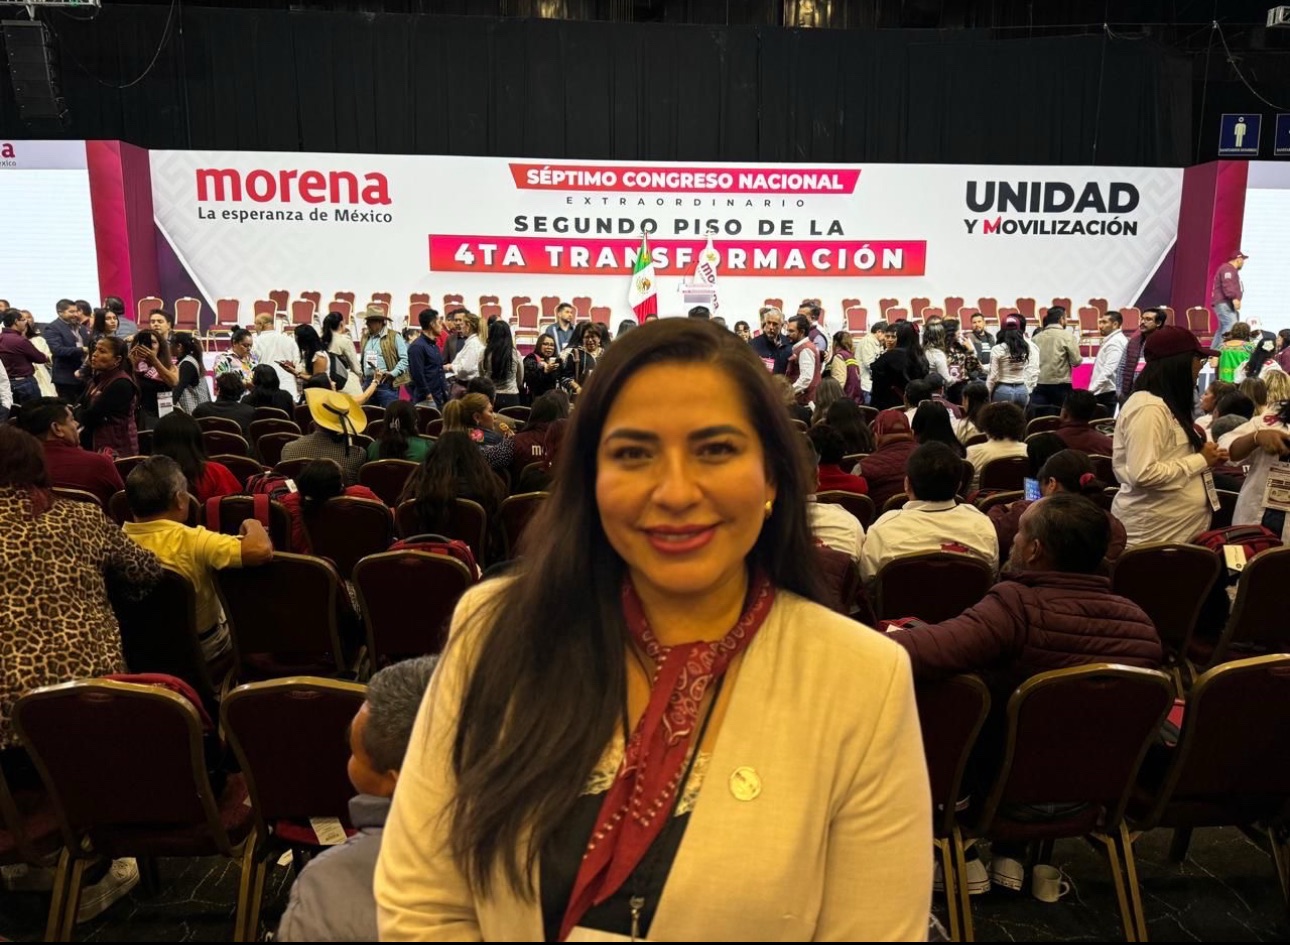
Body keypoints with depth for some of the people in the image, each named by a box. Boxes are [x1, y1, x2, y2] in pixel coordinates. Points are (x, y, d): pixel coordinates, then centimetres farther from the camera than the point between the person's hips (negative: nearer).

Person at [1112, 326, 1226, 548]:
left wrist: (1206, 457, 6)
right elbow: (1143, 474, -28)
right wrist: (1201, 460, -17)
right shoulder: (1148, 408, -19)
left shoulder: (1169, 404, 13)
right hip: (1154, 530, -10)